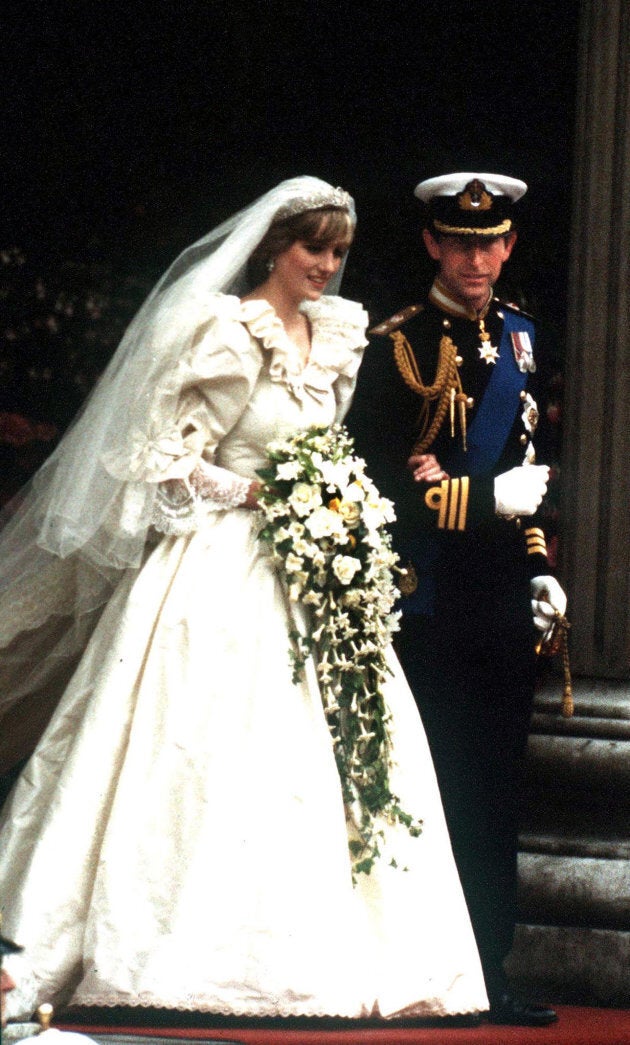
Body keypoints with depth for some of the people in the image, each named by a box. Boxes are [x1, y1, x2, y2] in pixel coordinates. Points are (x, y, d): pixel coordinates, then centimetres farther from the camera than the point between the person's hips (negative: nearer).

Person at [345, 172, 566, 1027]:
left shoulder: (517, 338, 16)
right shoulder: (397, 346, -5)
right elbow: (373, 478, -10)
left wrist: (539, 567, 17)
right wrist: (486, 500, -13)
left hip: (505, 603, 6)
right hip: (431, 603, -6)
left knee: (493, 799, 7)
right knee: (437, 791, -4)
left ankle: (488, 978, 12)